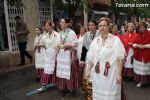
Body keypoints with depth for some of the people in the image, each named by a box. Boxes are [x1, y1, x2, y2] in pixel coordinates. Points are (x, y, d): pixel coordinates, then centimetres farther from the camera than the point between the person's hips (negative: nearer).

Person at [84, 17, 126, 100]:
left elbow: (120, 58, -8)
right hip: (97, 74, 4)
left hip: (111, 73, -3)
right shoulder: (95, 41, 5)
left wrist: (119, 74, -11)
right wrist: (88, 71, 7)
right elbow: (91, 58, 9)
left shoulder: (115, 40, -7)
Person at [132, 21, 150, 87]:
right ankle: (139, 81, 20)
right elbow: (133, 44, 6)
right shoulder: (138, 35, 9)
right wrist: (137, 45, -13)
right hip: (138, 55, 4)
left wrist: (144, 46, -20)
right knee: (139, 69, 8)